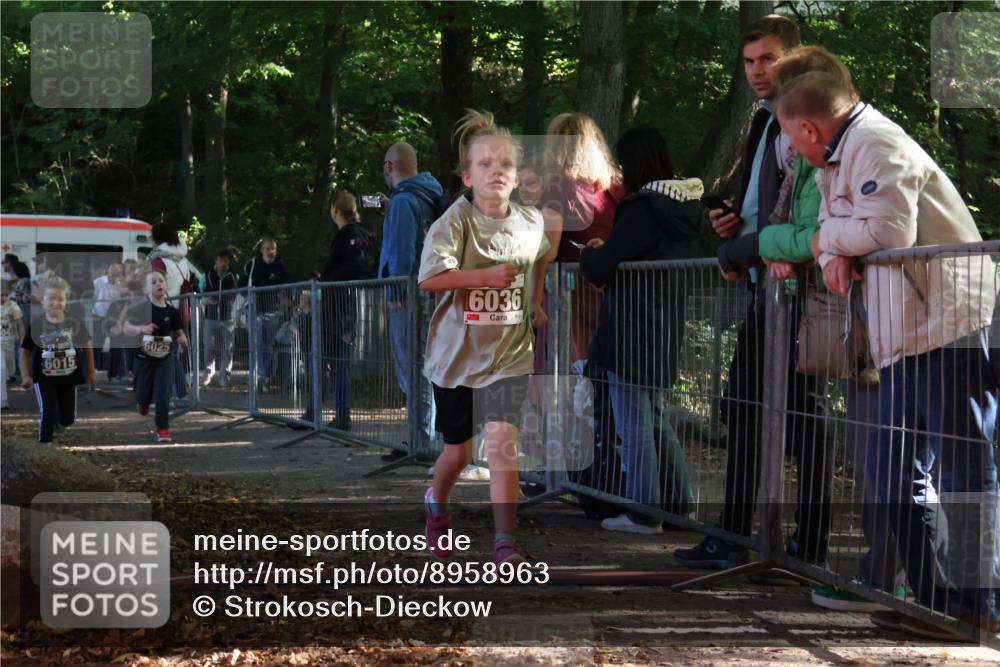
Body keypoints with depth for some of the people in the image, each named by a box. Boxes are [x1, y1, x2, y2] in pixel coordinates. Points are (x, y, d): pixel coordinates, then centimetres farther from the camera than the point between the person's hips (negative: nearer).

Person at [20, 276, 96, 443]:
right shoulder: (36, 325, -12)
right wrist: (25, 376, -9)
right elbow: (25, 351, -2)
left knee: (68, 419, 12)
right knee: (48, 413, -16)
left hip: (68, 377, 2)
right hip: (43, 378, -2)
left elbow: (87, 345, 4)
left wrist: (91, 372, 7)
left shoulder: (75, 322, -10)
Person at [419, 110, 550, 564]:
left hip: (508, 355, 2)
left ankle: (505, 543, -8)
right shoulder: (455, 221, -14)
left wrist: (536, 301, 20)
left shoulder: (530, 223, 0)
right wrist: (485, 276, -31)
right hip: (457, 354, -2)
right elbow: (429, 278, -27)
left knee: (501, 441, -14)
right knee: (458, 451, 12)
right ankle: (436, 503, 45)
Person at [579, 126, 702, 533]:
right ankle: (679, 501, 24)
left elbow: (599, 270, -16)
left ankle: (643, 513, 2)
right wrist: (607, 252, 10)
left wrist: (589, 254, 5)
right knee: (654, 418, 20)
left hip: (632, 333, -9)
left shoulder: (643, 210, -18)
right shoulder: (683, 208, 9)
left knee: (634, 426, -2)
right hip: (665, 331, 9)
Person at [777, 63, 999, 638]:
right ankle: (935, 600, 15)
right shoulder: (839, 159, 20)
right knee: (897, 478, 10)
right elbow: (833, 226, 20)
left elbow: (889, 231, -22)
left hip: (952, 327, -11)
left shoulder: (877, 145, -12)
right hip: (908, 337, 11)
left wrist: (829, 237, -5)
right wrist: (835, 256, -3)